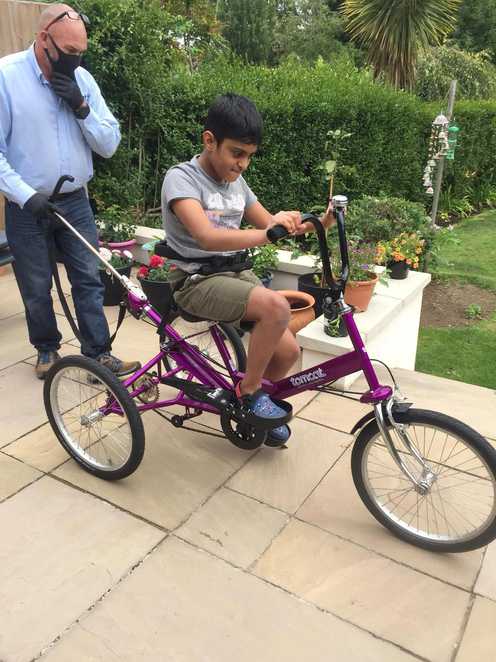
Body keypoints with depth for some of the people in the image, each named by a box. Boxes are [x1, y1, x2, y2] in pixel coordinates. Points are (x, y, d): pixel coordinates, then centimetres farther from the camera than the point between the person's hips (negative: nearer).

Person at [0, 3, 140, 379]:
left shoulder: (83, 80, 1)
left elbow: (109, 144, -1)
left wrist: (81, 107, -15)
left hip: (75, 201, 3)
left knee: (89, 279, 4)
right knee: (37, 287, 9)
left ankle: (99, 353, 14)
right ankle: (47, 348, 29)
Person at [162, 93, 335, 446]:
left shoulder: (236, 181, 9)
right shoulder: (181, 178, -13)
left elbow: (270, 223, 14)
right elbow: (208, 237, -29)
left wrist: (318, 223, -3)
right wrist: (265, 235, -40)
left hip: (236, 273, 7)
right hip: (197, 281, -7)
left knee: (288, 351, -6)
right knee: (276, 306, -30)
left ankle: (254, 404, 22)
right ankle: (249, 390, -7)